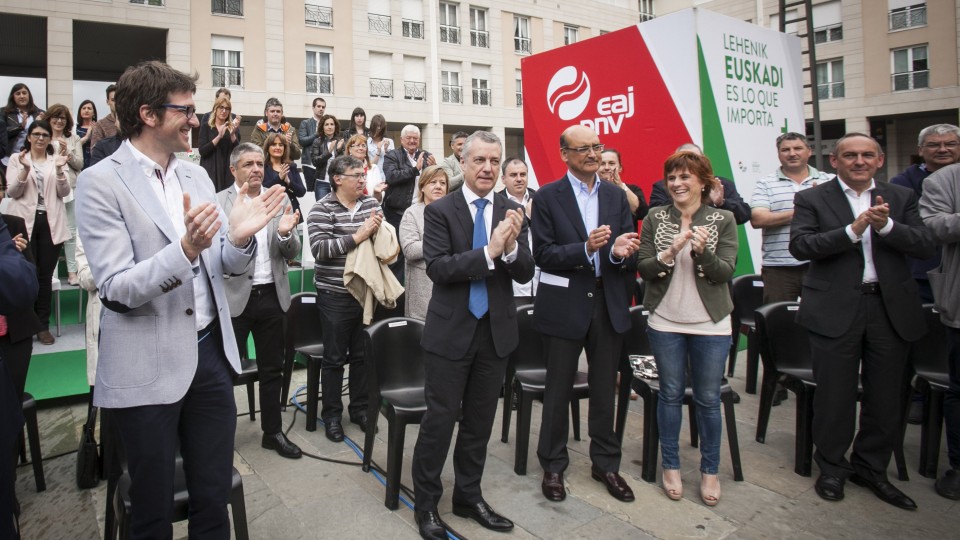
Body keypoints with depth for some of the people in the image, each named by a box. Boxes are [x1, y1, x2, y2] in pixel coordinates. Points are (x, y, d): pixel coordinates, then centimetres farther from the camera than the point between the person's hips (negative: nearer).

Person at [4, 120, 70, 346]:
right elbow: (12, 192, -1)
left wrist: (59, 169, -16)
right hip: (25, 222, -1)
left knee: (45, 275, 5)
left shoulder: (57, 159, 10)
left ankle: (43, 325, 13)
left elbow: (64, 193, 1)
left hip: (51, 223, 1)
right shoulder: (17, 158, 7)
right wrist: (25, 169, -16)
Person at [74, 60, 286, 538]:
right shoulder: (101, 182, -10)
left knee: (214, 499, 16)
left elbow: (226, 265, 8)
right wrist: (186, 248, -31)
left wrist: (240, 236, -14)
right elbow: (115, 291, -16)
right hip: (147, 369, -5)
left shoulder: (196, 176, 8)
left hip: (211, 353, 5)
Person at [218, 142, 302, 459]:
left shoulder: (280, 201, 6)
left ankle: (272, 432, 28)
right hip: (234, 296, -3)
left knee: (272, 368, 14)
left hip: (271, 295, 4)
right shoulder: (218, 202, -4)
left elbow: (291, 254, 4)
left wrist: (286, 232, -17)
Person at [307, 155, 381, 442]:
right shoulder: (322, 209, -8)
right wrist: (357, 236, -24)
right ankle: (331, 414, 23)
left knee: (362, 354, 15)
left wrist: (376, 229, -11)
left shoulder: (371, 203, 6)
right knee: (334, 358, 8)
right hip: (335, 295, -4)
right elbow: (319, 248, -20)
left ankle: (360, 407, 31)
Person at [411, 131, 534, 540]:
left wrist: (511, 246, -23)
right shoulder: (440, 211, -7)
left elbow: (525, 273, -2)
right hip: (451, 330, -3)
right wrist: (488, 252, -27)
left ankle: (469, 496, 34)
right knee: (440, 419, 5)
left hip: (496, 330, 4)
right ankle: (426, 502, 26)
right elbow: (437, 267, -17)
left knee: (479, 420, 16)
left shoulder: (512, 212, 2)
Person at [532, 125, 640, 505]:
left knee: (605, 389, 14)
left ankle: (606, 463, 32)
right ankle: (553, 466, 27)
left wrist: (621, 252, -19)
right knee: (558, 391, 9)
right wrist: (586, 248, -25)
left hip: (608, 303, 4)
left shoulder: (617, 196, 8)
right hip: (564, 305, -3)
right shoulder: (548, 196, -4)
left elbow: (629, 251, 4)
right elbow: (543, 255, -11)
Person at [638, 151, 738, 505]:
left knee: (708, 399, 8)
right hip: (665, 322, 1)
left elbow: (725, 272, -7)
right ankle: (671, 466, 26)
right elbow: (643, 268, -3)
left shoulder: (723, 220, -1)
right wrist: (669, 253, -22)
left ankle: (710, 470, 26)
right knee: (670, 395, 10)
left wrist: (702, 251, -25)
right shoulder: (655, 218, 1)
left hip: (710, 324, 0)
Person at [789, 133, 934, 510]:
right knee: (835, 396, 7)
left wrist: (886, 226, -17)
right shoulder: (812, 199, 1)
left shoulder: (901, 198, 10)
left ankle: (871, 467, 33)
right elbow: (800, 246, -13)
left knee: (885, 397, 13)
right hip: (836, 310, -3)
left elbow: (926, 246, 0)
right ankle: (832, 468, 26)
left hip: (891, 309, 3)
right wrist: (853, 230, -22)